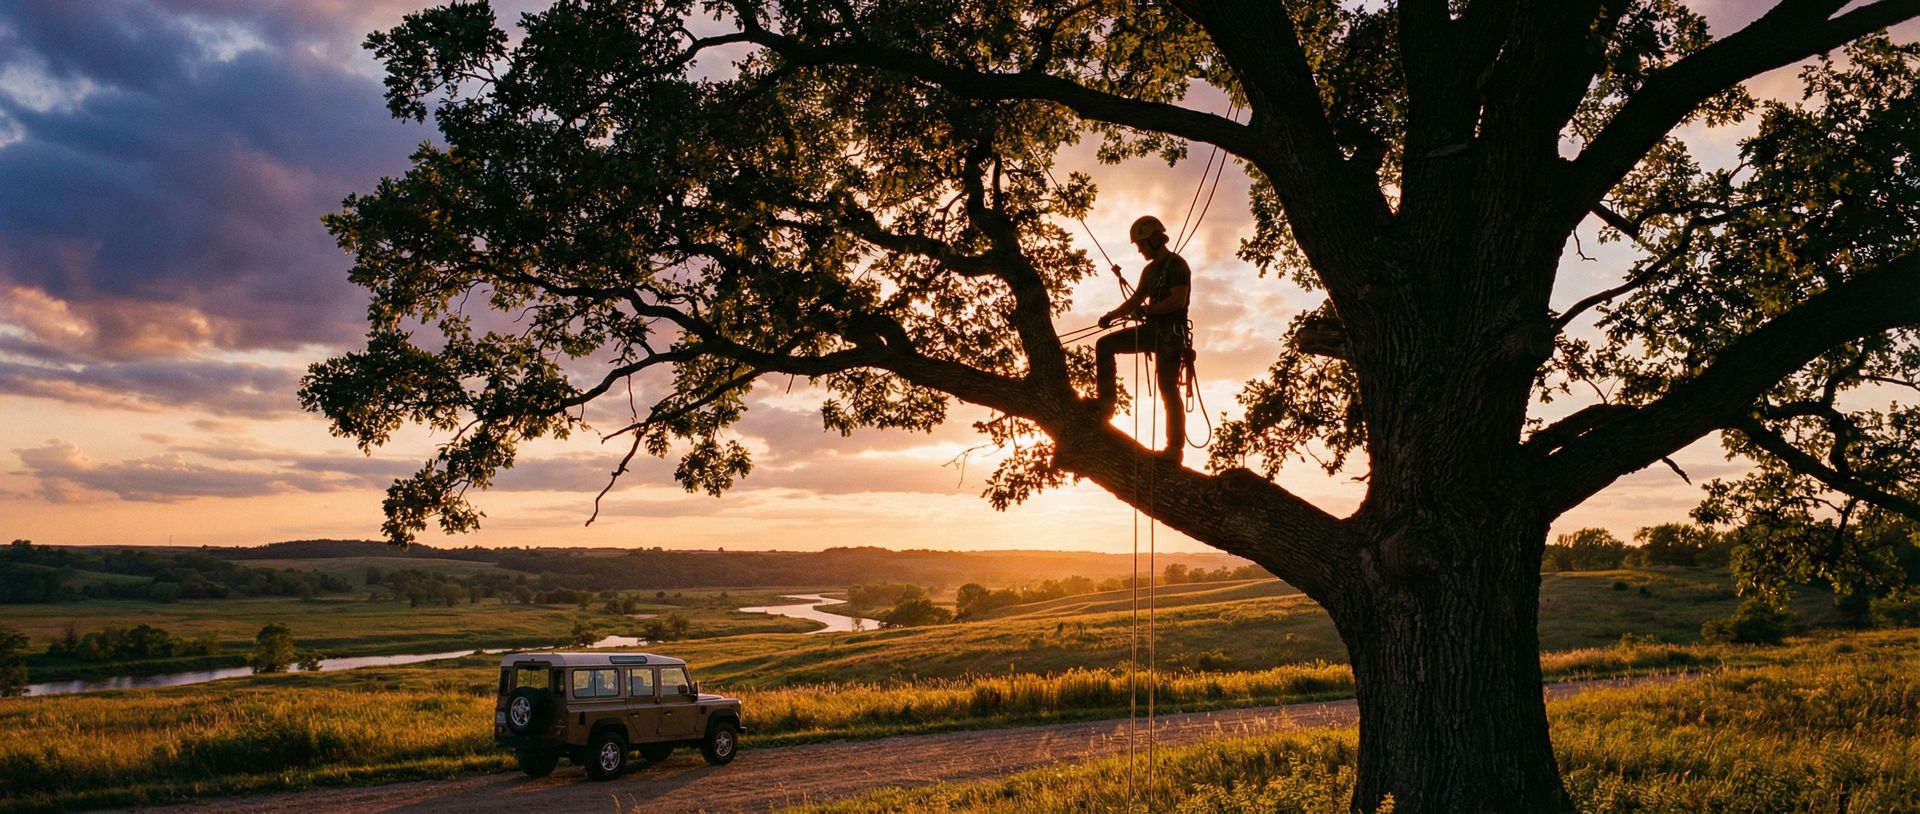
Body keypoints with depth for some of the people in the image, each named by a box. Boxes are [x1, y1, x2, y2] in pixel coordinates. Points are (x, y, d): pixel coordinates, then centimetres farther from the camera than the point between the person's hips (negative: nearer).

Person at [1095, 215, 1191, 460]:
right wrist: (1112, 315, 8)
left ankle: (1175, 448, -9)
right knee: (1104, 345, -2)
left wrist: (1147, 310, -19)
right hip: (1152, 329, 8)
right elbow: (1136, 300, 23)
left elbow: (1178, 300, -19)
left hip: (1171, 332, -8)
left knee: (1168, 389, -11)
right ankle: (1106, 401, -2)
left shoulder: (1177, 265, -7)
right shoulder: (1150, 270, 20)